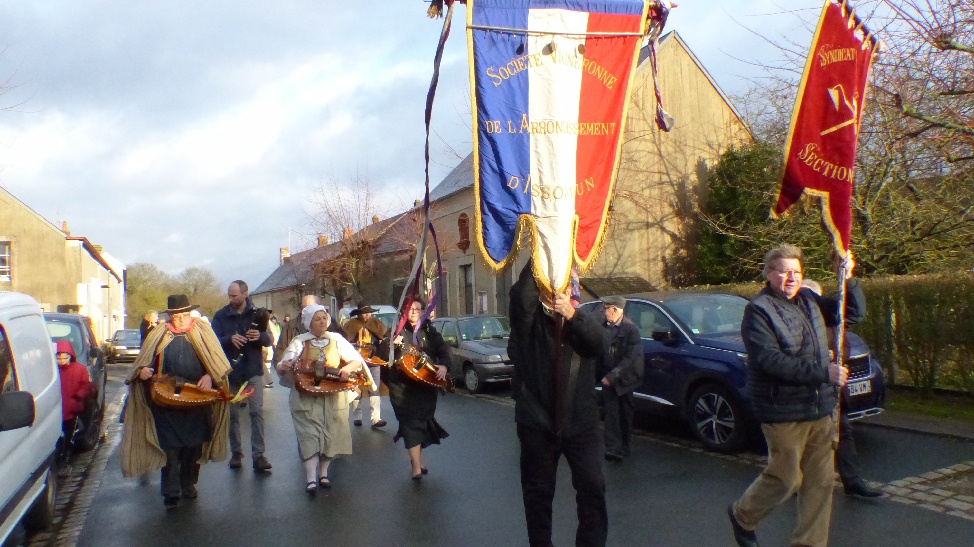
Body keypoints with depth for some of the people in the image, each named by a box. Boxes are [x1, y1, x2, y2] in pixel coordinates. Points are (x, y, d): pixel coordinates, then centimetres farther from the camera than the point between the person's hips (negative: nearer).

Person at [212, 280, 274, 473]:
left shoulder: (256, 313, 3)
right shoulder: (220, 315, 4)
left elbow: (269, 340, 2)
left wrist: (260, 336, -21)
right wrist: (230, 339, -22)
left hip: (253, 370, -1)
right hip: (230, 370, 1)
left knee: (257, 411, -7)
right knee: (232, 414, 7)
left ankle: (258, 455, -5)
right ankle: (236, 453, 19)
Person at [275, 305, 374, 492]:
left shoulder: (336, 340, 4)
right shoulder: (299, 342, 2)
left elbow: (357, 360, 2)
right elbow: (283, 366, -1)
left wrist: (348, 367, -18)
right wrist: (282, 367, -24)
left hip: (334, 397, 2)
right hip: (306, 397, -2)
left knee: (330, 435, 6)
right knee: (309, 436, -8)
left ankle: (323, 473, 22)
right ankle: (311, 479, -7)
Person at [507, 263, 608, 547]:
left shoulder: (581, 318, 9)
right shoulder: (530, 319, -1)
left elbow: (598, 343, -13)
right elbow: (521, 295, -25)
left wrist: (572, 314, -30)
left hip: (580, 421, 2)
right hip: (537, 422, -1)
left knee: (592, 487, -1)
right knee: (538, 492, 10)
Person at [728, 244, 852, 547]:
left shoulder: (809, 300, 11)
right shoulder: (758, 310, -12)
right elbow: (772, 361, -22)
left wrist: (847, 279, 2)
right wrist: (822, 372, -25)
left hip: (821, 408, 7)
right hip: (784, 412, -7)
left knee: (820, 480, 10)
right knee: (786, 478, 4)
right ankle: (742, 515, 30)